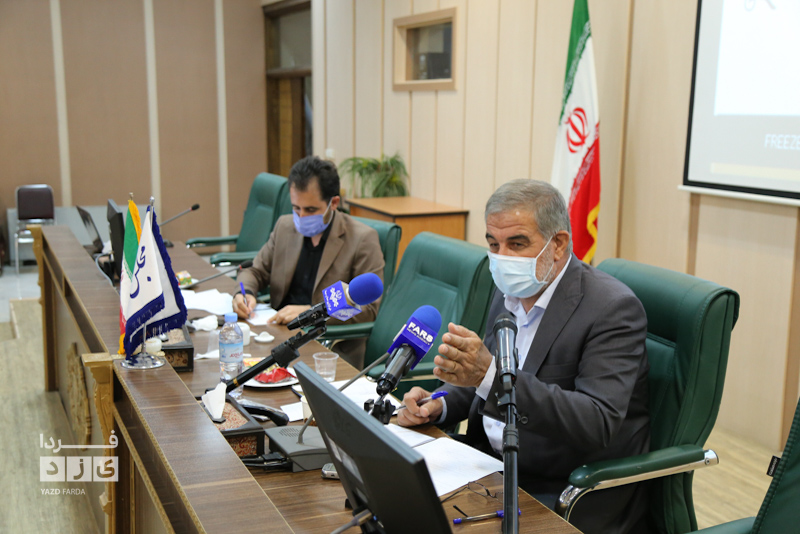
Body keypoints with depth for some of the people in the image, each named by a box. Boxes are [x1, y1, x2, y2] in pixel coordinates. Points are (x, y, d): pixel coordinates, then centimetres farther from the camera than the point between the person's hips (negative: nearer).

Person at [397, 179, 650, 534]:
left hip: (573, 500, -7)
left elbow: (597, 424, -28)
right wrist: (440, 405, -4)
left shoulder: (612, 308, -18)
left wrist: (491, 375, -38)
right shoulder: (511, 292, 5)